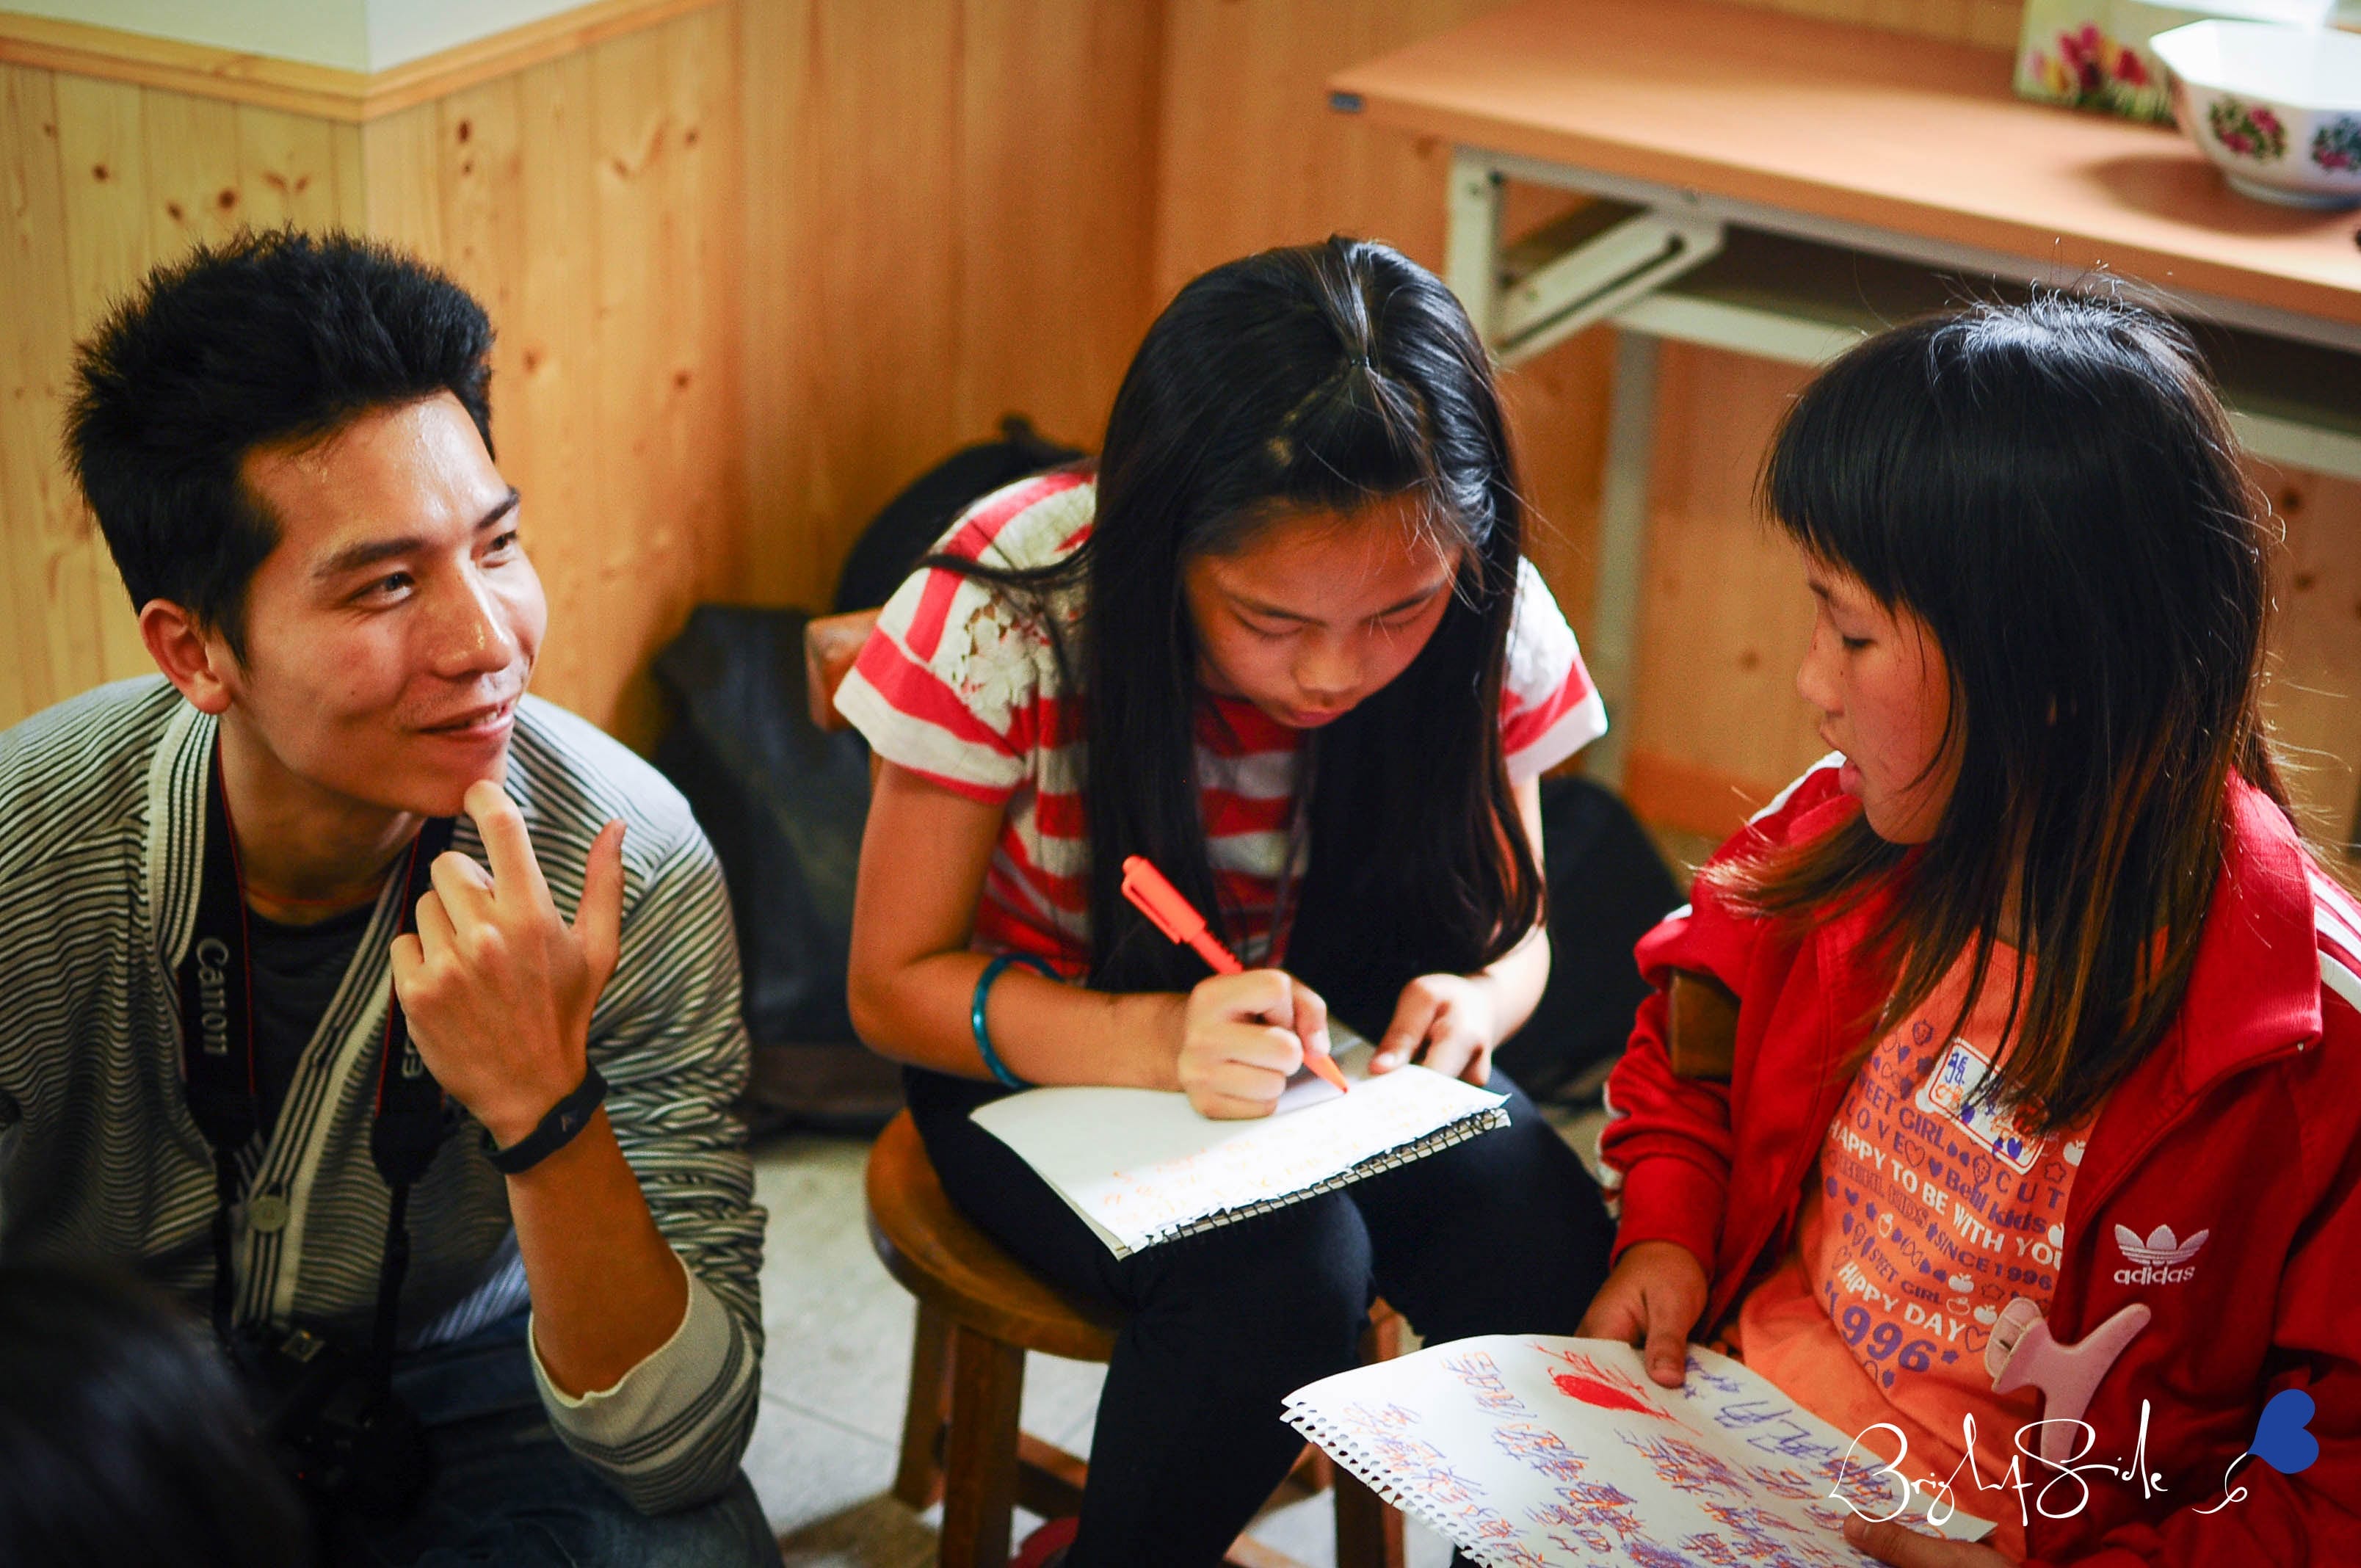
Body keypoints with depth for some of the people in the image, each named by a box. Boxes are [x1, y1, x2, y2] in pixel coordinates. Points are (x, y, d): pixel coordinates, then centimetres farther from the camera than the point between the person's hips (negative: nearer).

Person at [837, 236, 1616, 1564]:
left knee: (1547, 1243, -27)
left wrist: (1475, 1002, -25)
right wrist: (1151, 1041, -35)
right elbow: (895, 985, -16)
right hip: (1049, 1051, -2)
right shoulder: (1013, 608, -25)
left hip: (1345, 1048, 3)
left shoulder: (1493, 624, -17)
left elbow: (1514, 924, 1)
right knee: (1282, 1274, -31)